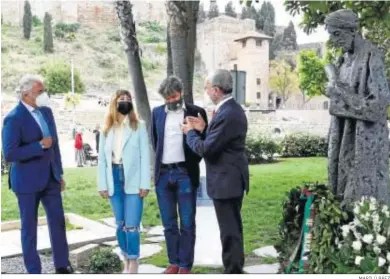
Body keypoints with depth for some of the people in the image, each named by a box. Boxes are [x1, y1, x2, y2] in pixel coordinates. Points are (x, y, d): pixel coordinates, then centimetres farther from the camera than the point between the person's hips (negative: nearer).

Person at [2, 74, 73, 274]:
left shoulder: (46, 111, 5)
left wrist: (60, 173, 12)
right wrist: (39, 145, -23)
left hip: (50, 177, 6)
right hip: (28, 181, -6)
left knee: (58, 221, 10)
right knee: (29, 226, 8)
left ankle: (62, 265, 23)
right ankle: (33, 270, 21)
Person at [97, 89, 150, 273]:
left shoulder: (139, 126, 0)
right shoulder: (107, 129, 9)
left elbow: (145, 156, -4)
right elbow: (102, 158, 8)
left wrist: (144, 184, -9)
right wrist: (102, 184, 2)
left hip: (132, 180, -3)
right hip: (114, 179, 4)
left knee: (131, 226, -5)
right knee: (120, 225, 11)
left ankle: (133, 265, 8)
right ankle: (127, 262, 24)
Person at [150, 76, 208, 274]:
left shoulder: (196, 112, -2)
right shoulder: (157, 112, 8)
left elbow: (203, 141, 3)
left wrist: (192, 163, 0)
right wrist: (160, 160, 12)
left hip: (185, 173, -3)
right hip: (163, 174, 3)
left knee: (187, 223, 2)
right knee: (169, 223, 10)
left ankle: (185, 265, 11)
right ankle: (173, 262, 20)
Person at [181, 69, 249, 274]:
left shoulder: (226, 114, -23)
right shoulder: (232, 109, 9)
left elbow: (206, 149, -22)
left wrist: (190, 132, -6)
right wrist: (203, 129, 6)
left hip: (226, 180, -11)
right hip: (232, 178, 11)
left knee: (229, 230, -1)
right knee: (233, 227, 20)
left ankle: (232, 271, 10)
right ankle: (235, 267, 33)